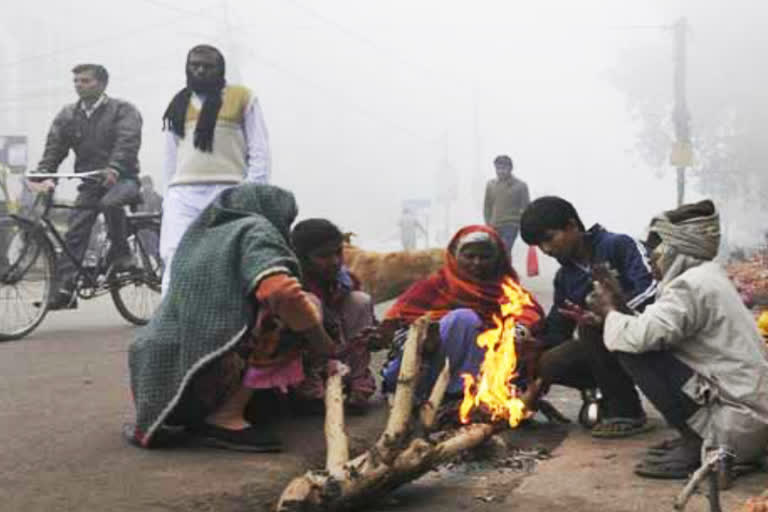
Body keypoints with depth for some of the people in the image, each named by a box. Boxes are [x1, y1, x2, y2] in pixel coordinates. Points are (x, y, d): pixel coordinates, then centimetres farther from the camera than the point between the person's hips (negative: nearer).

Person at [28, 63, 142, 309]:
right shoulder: (67, 116, 11)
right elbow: (54, 148, 2)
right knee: (74, 234, -6)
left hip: (122, 178, -5)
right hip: (90, 183, 5)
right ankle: (63, 289, -4)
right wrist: (42, 176, -16)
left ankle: (120, 254, -16)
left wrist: (114, 169, -39)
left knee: (110, 202, -36)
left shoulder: (123, 110, -4)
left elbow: (128, 141, -21)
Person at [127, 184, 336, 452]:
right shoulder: (254, 230, -1)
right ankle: (226, 416, -7)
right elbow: (281, 293, -19)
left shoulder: (199, 234, 22)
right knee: (304, 307, -4)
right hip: (200, 377, -9)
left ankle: (195, 415, 14)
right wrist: (323, 343, -3)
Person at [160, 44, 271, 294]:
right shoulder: (177, 105, 20)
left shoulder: (243, 98, 8)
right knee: (174, 261, -9)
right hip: (183, 194, 3)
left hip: (227, 193, -3)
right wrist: (170, 194, 14)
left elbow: (259, 151, 3)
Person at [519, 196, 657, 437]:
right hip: (603, 345, 6)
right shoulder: (564, 277, 10)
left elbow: (653, 289, -24)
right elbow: (557, 331, 12)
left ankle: (628, 413, -20)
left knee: (592, 325, -31)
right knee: (549, 364, -14)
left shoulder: (619, 246, -10)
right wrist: (531, 345, -6)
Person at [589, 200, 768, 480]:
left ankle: (694, 444, -6)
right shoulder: (706, 278, 14)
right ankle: (697, 439, 14)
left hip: (738, 425, -10)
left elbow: (638, 336, -26)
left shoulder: (692, 285, -16)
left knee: (635, 351, -13)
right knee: (651, 343, 16)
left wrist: (610, 312, -6)